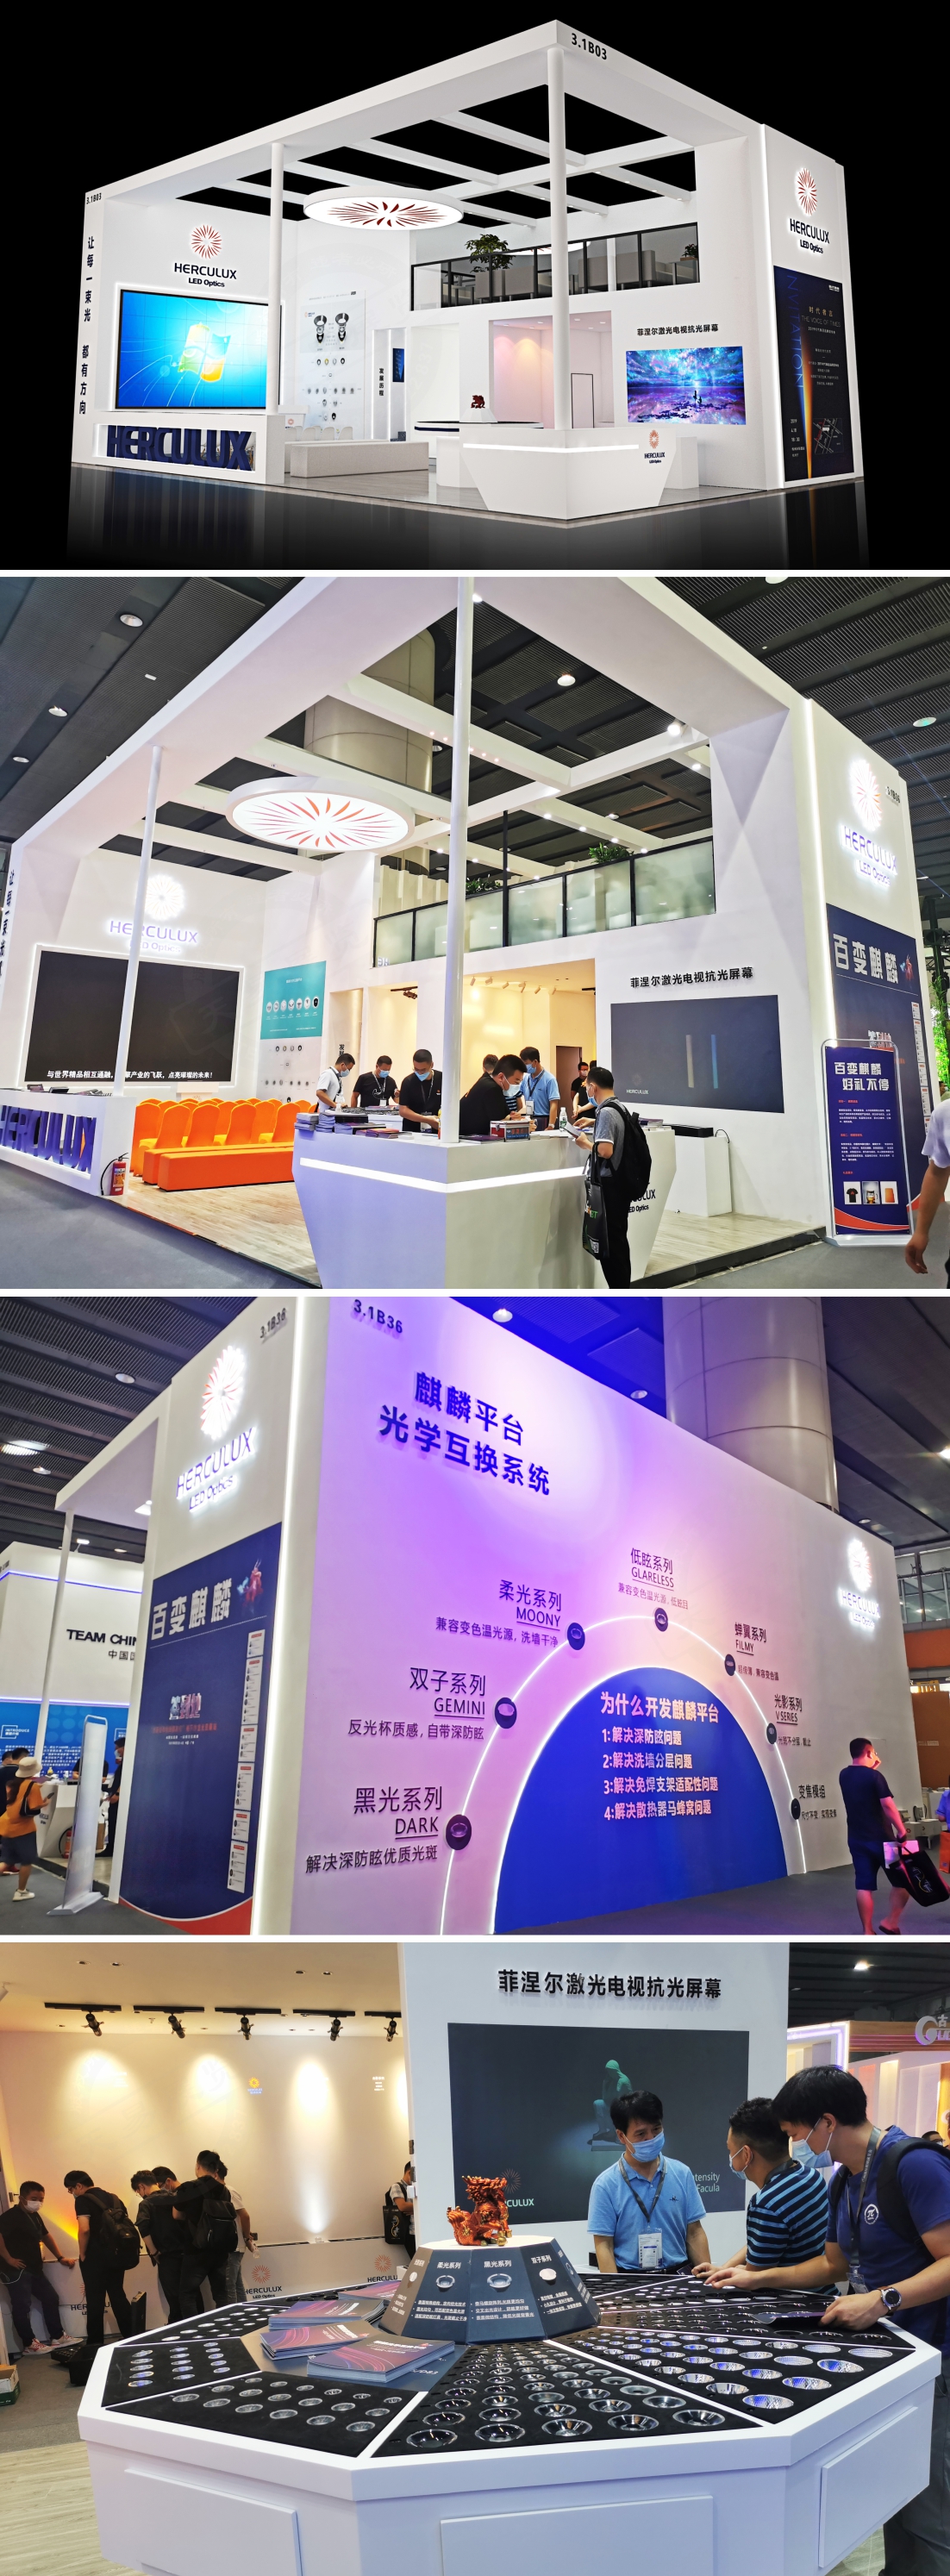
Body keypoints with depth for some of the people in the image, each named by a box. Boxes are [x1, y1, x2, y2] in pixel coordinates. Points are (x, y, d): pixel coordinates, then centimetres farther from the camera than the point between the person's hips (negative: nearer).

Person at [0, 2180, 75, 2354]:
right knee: (22, 2306, -4)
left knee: (51, 2299, 13)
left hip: (34, 2269, 10)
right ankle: (29, 2344, 6)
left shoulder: (35, 2216, 15)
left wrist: (60, 2258, 23)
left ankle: (57, 2337, 22)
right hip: (18, 2270, -10)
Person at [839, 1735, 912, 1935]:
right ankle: (891, 1921, 5)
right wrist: (902, 1832, -15)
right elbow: (888, 1806, -20)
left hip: (856, 1839, 6)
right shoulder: (874, 1776, -14)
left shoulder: (844, 1775, 6)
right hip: (879, 1838, -6)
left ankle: (867, 1932, 5)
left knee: (864, 1886, 6)